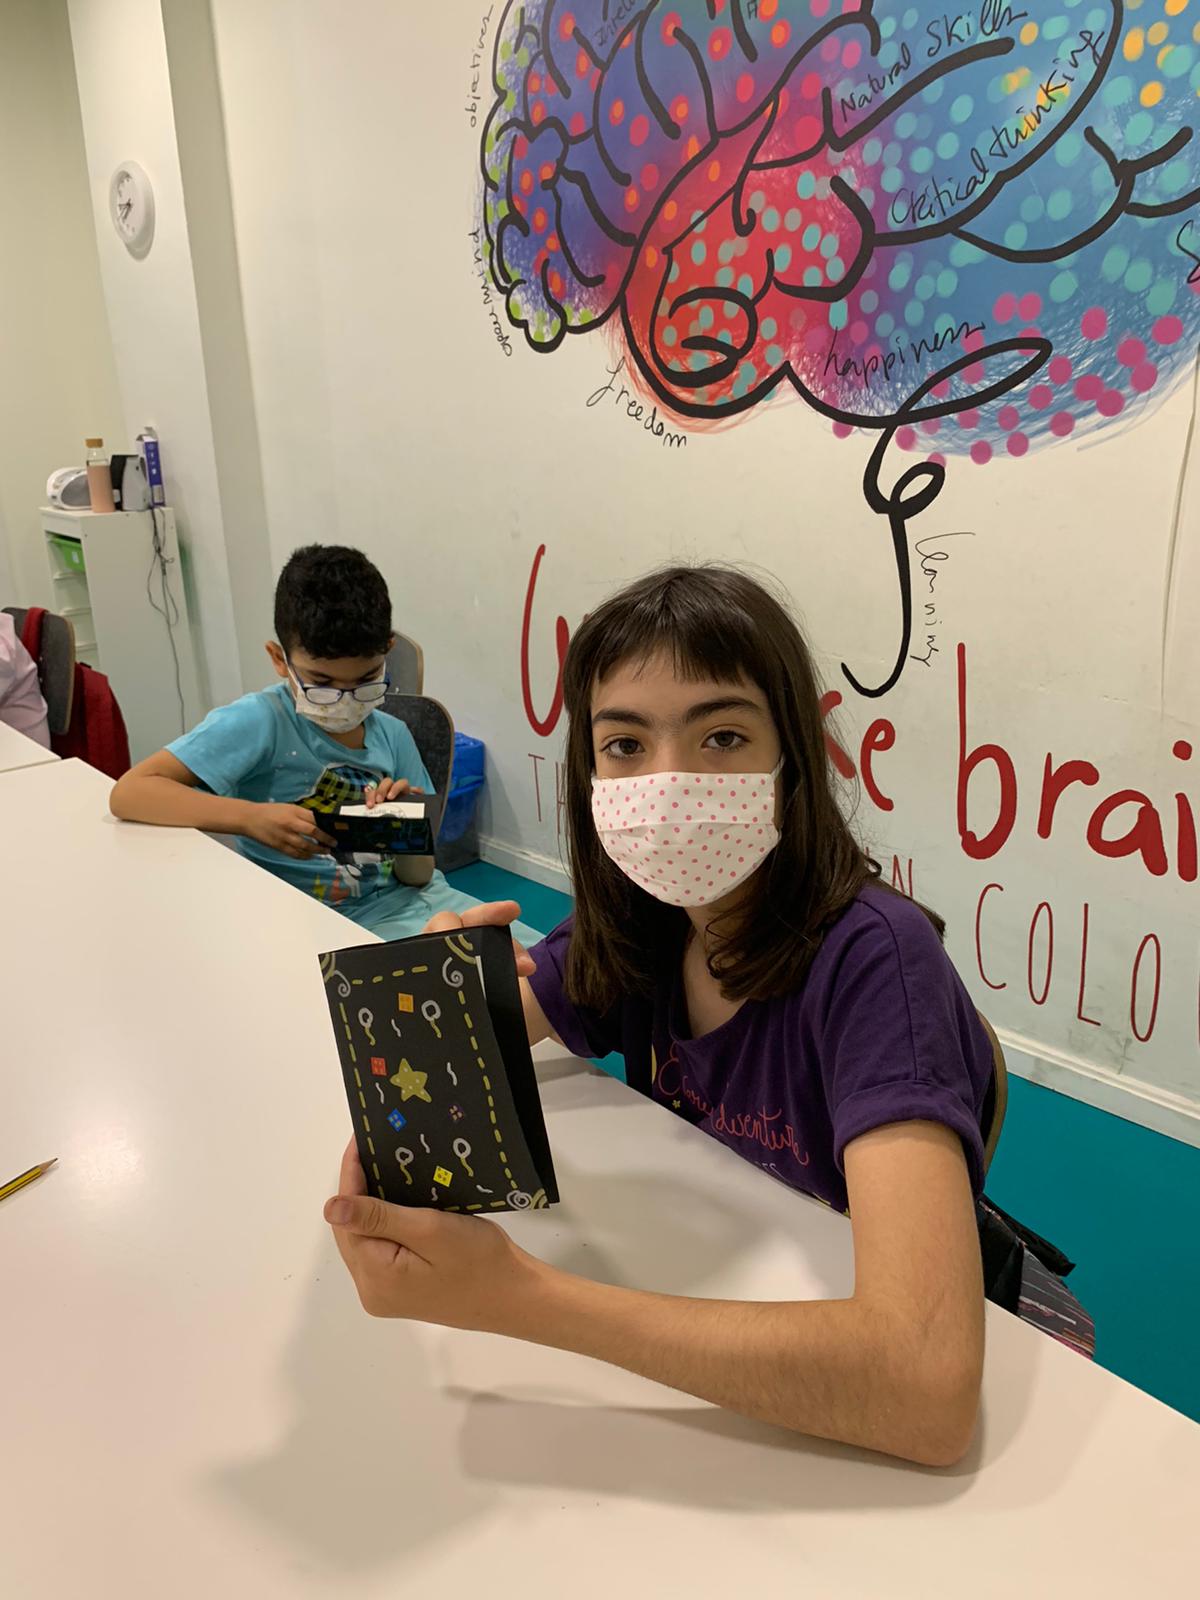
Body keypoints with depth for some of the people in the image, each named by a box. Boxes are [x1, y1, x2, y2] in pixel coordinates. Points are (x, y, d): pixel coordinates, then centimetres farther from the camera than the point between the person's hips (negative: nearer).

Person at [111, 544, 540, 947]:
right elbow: (129, 793, -18)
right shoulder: (260, 722, -12)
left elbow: (417, 876, 5)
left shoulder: (392, 736, 2)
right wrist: (253, 819, -29)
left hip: (406, 900, 6)